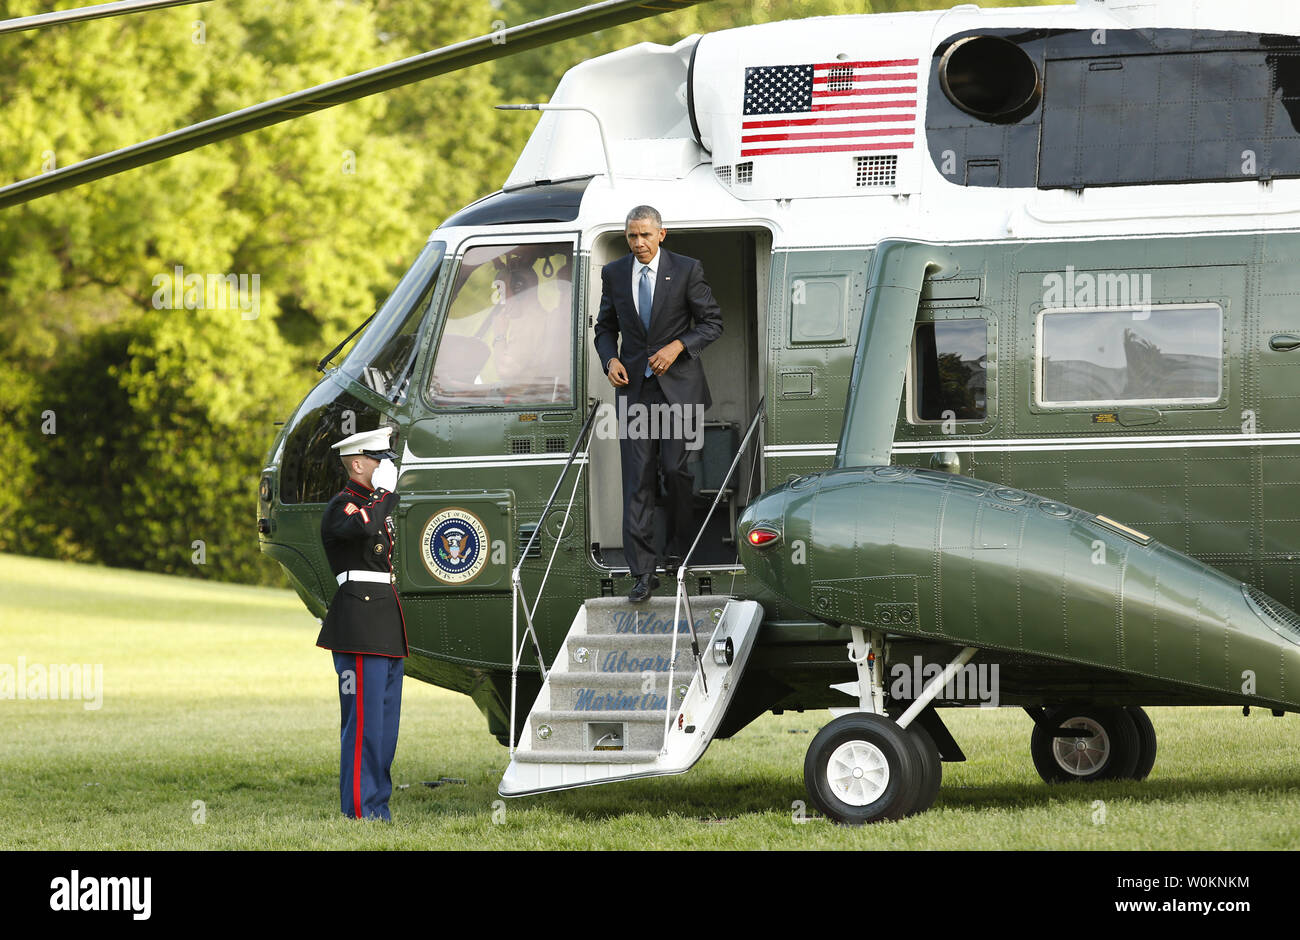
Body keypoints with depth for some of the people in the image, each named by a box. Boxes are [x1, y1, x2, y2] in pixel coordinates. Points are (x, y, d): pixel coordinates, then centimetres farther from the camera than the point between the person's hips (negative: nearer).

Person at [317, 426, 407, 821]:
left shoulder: (373, 503, 21)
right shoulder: (341, 506, -10)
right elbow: (364, 527, -29)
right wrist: (385, 492, -20)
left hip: (386, 631, 10)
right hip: (359, 630, -10)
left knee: (386, 723, 10)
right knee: (363, 722, -10)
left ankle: (377, 809, 15)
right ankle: (359, 811, -9)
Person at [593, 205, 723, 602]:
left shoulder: (686, 270, -4)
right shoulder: (613, 274, 5)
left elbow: (712, 322, 0)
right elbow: (605, 326, 14)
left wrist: (677, 346, -15)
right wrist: (610, 360, -5)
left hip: (677, 385, -2)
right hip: (634, 387, 2)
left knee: (675, 468, 1)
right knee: (637, 479, -5)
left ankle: (681, 536, 31)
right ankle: (642, 572, -7)